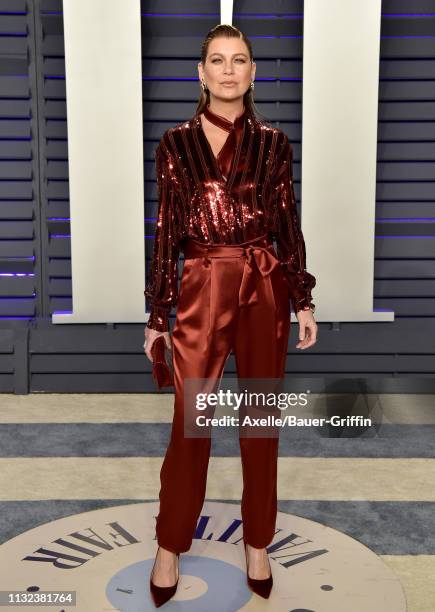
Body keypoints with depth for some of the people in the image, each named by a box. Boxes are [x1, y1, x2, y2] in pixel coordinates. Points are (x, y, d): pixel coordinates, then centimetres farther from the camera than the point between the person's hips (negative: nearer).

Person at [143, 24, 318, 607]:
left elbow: (288, 225, 7)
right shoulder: (176, 143, 3)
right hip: (201, 289, -1)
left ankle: (257, 543, 28)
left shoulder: (273, 143, 6)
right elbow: (167, 231, 2)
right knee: (189, 423, 3)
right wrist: (157, 314, 2)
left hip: (266, 287, 2)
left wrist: (303, 301, 3)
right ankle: (170, 546, 24)